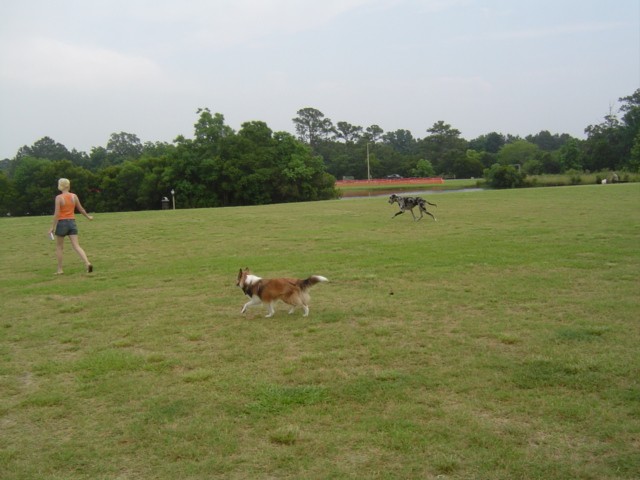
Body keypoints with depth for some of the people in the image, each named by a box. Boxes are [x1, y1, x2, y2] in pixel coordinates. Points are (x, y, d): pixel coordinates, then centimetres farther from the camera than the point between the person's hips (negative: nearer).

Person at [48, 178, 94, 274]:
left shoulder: (59, 197, -10)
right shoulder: (74, 196, 2)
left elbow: (56, 213, -15)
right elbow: (81, 209, 12)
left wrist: (53, 227, -11)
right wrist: (88, 216, 29)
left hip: (62, 223, -4)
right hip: (72, 223, 4)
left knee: (59, 247, 11)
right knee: (76, 246, 0)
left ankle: (60, 270, 13)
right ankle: (87, 263, -21)